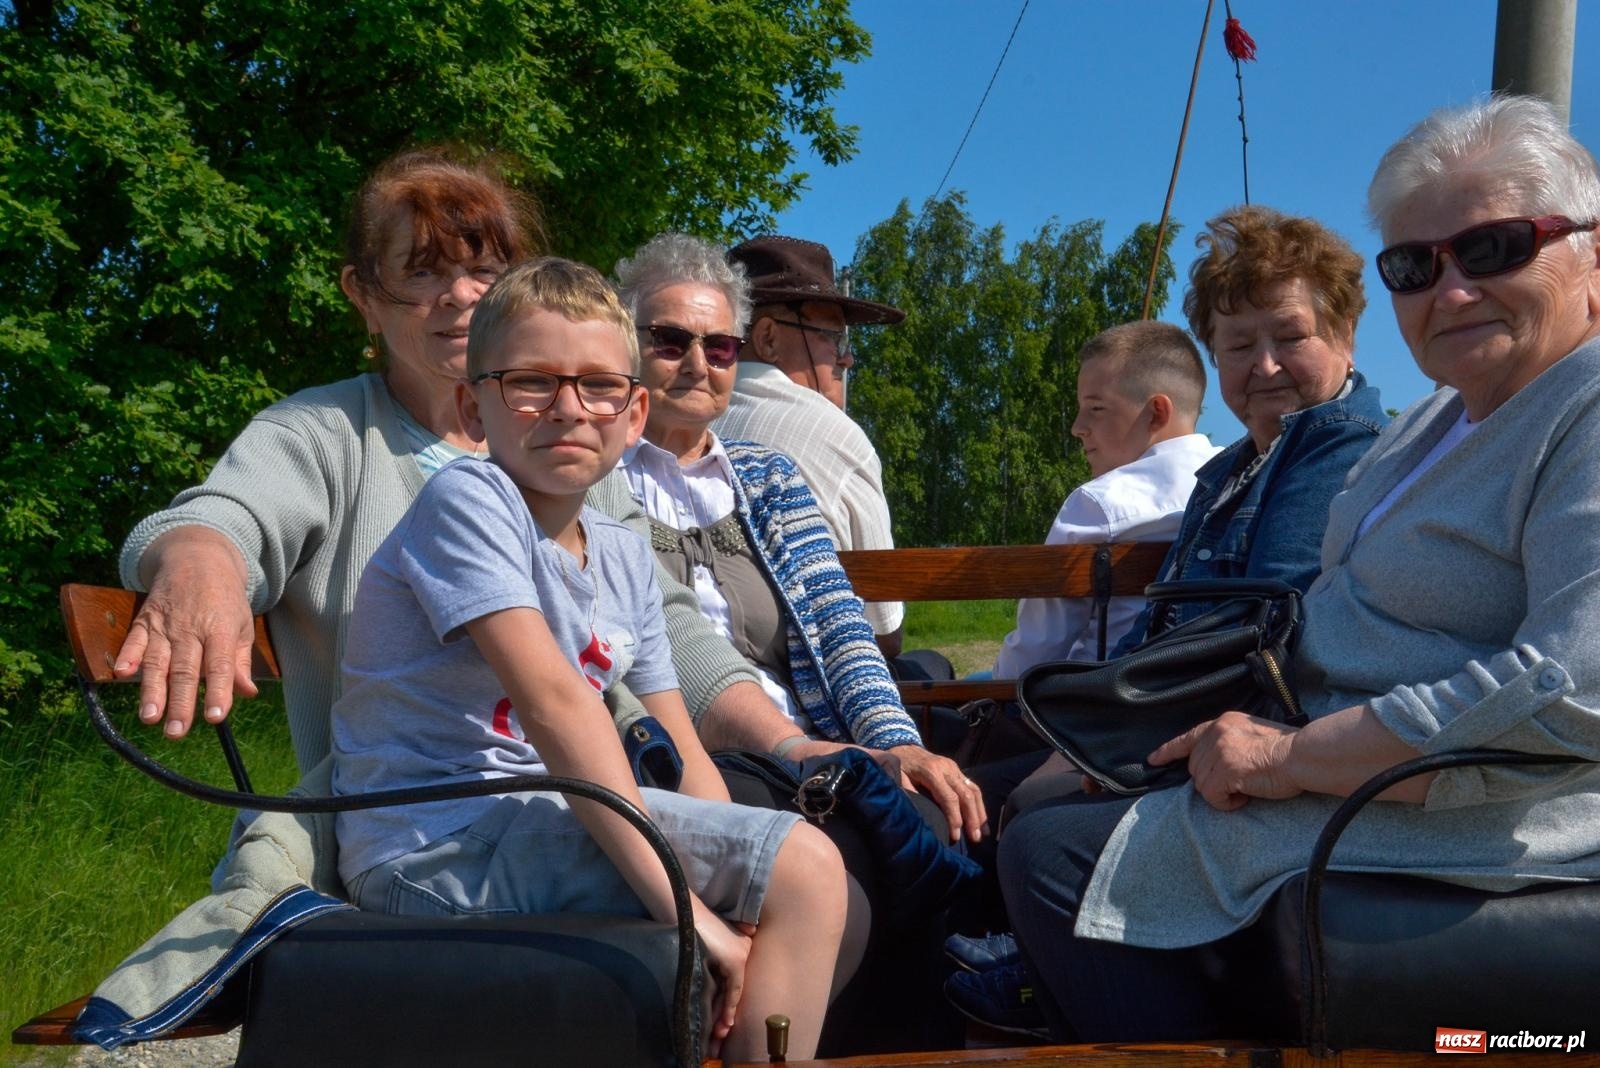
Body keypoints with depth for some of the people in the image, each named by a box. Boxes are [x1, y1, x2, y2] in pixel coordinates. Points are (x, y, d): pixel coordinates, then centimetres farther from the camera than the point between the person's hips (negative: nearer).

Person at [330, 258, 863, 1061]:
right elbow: (553, 699, -24)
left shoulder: (624, 557, 12)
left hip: (526, 832, 8)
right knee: (805, 866, -18)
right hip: (433, 848, -8)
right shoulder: (466, 499, -12)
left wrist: (736, 876, -7)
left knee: (824, 906, 9)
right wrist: (679, 899, -28)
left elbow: (682, 755, 11)